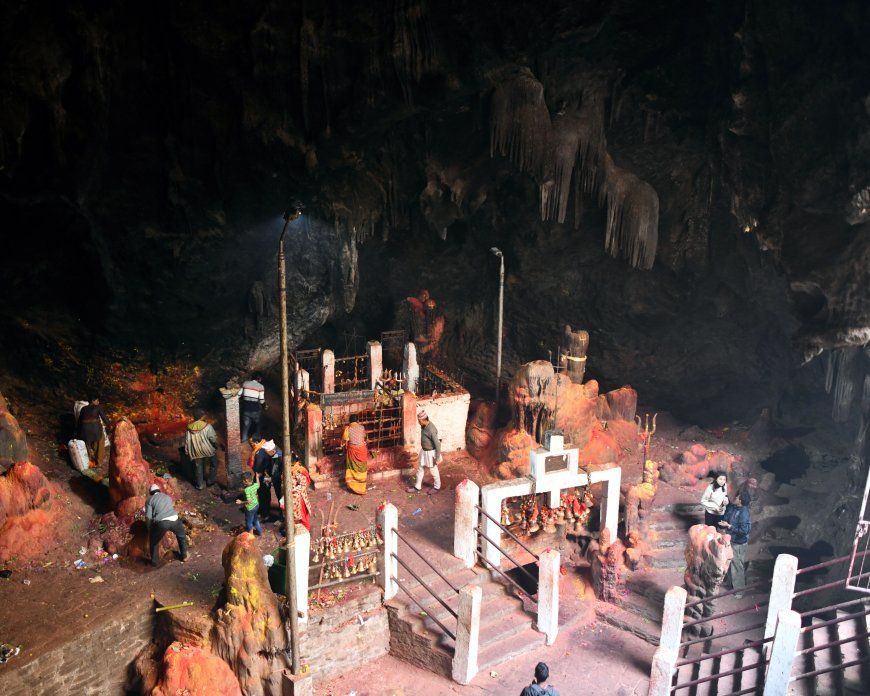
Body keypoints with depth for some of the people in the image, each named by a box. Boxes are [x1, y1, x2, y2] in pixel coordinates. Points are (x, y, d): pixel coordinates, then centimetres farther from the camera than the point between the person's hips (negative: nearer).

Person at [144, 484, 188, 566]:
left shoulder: (150, 500, 16)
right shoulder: (167, 497, 29)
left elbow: (148, 516, 7)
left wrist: (150, 529, 22)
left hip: (161, 523, -3)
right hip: (174, 519, 3)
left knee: (154, 541, 27)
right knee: (181, 536, 33)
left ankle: (155, 561, 35)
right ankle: (184, 556, 39)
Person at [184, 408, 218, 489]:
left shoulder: (189, 428, -10)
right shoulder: (207, 426, -21)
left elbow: (187, 442, -4)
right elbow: (213, 439, -16)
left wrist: (187, 452, 8)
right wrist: (216, 445, 5)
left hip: (196, 452, 3)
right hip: (208, 450, -3)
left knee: (198, 467, 19)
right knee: (213, 464, 23)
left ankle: (200, 485, 27)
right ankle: (211, 480, 31)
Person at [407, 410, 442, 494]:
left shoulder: (431, 430, -34)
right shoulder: (423, 426, -7)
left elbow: (438, 444, -27)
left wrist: (437, 458, -21)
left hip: (430, 452, -8)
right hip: (423, 451, 8)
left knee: (434, 471, 14)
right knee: (420, 469, 19)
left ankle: (437, 487, 37)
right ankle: (417, 487, 34)